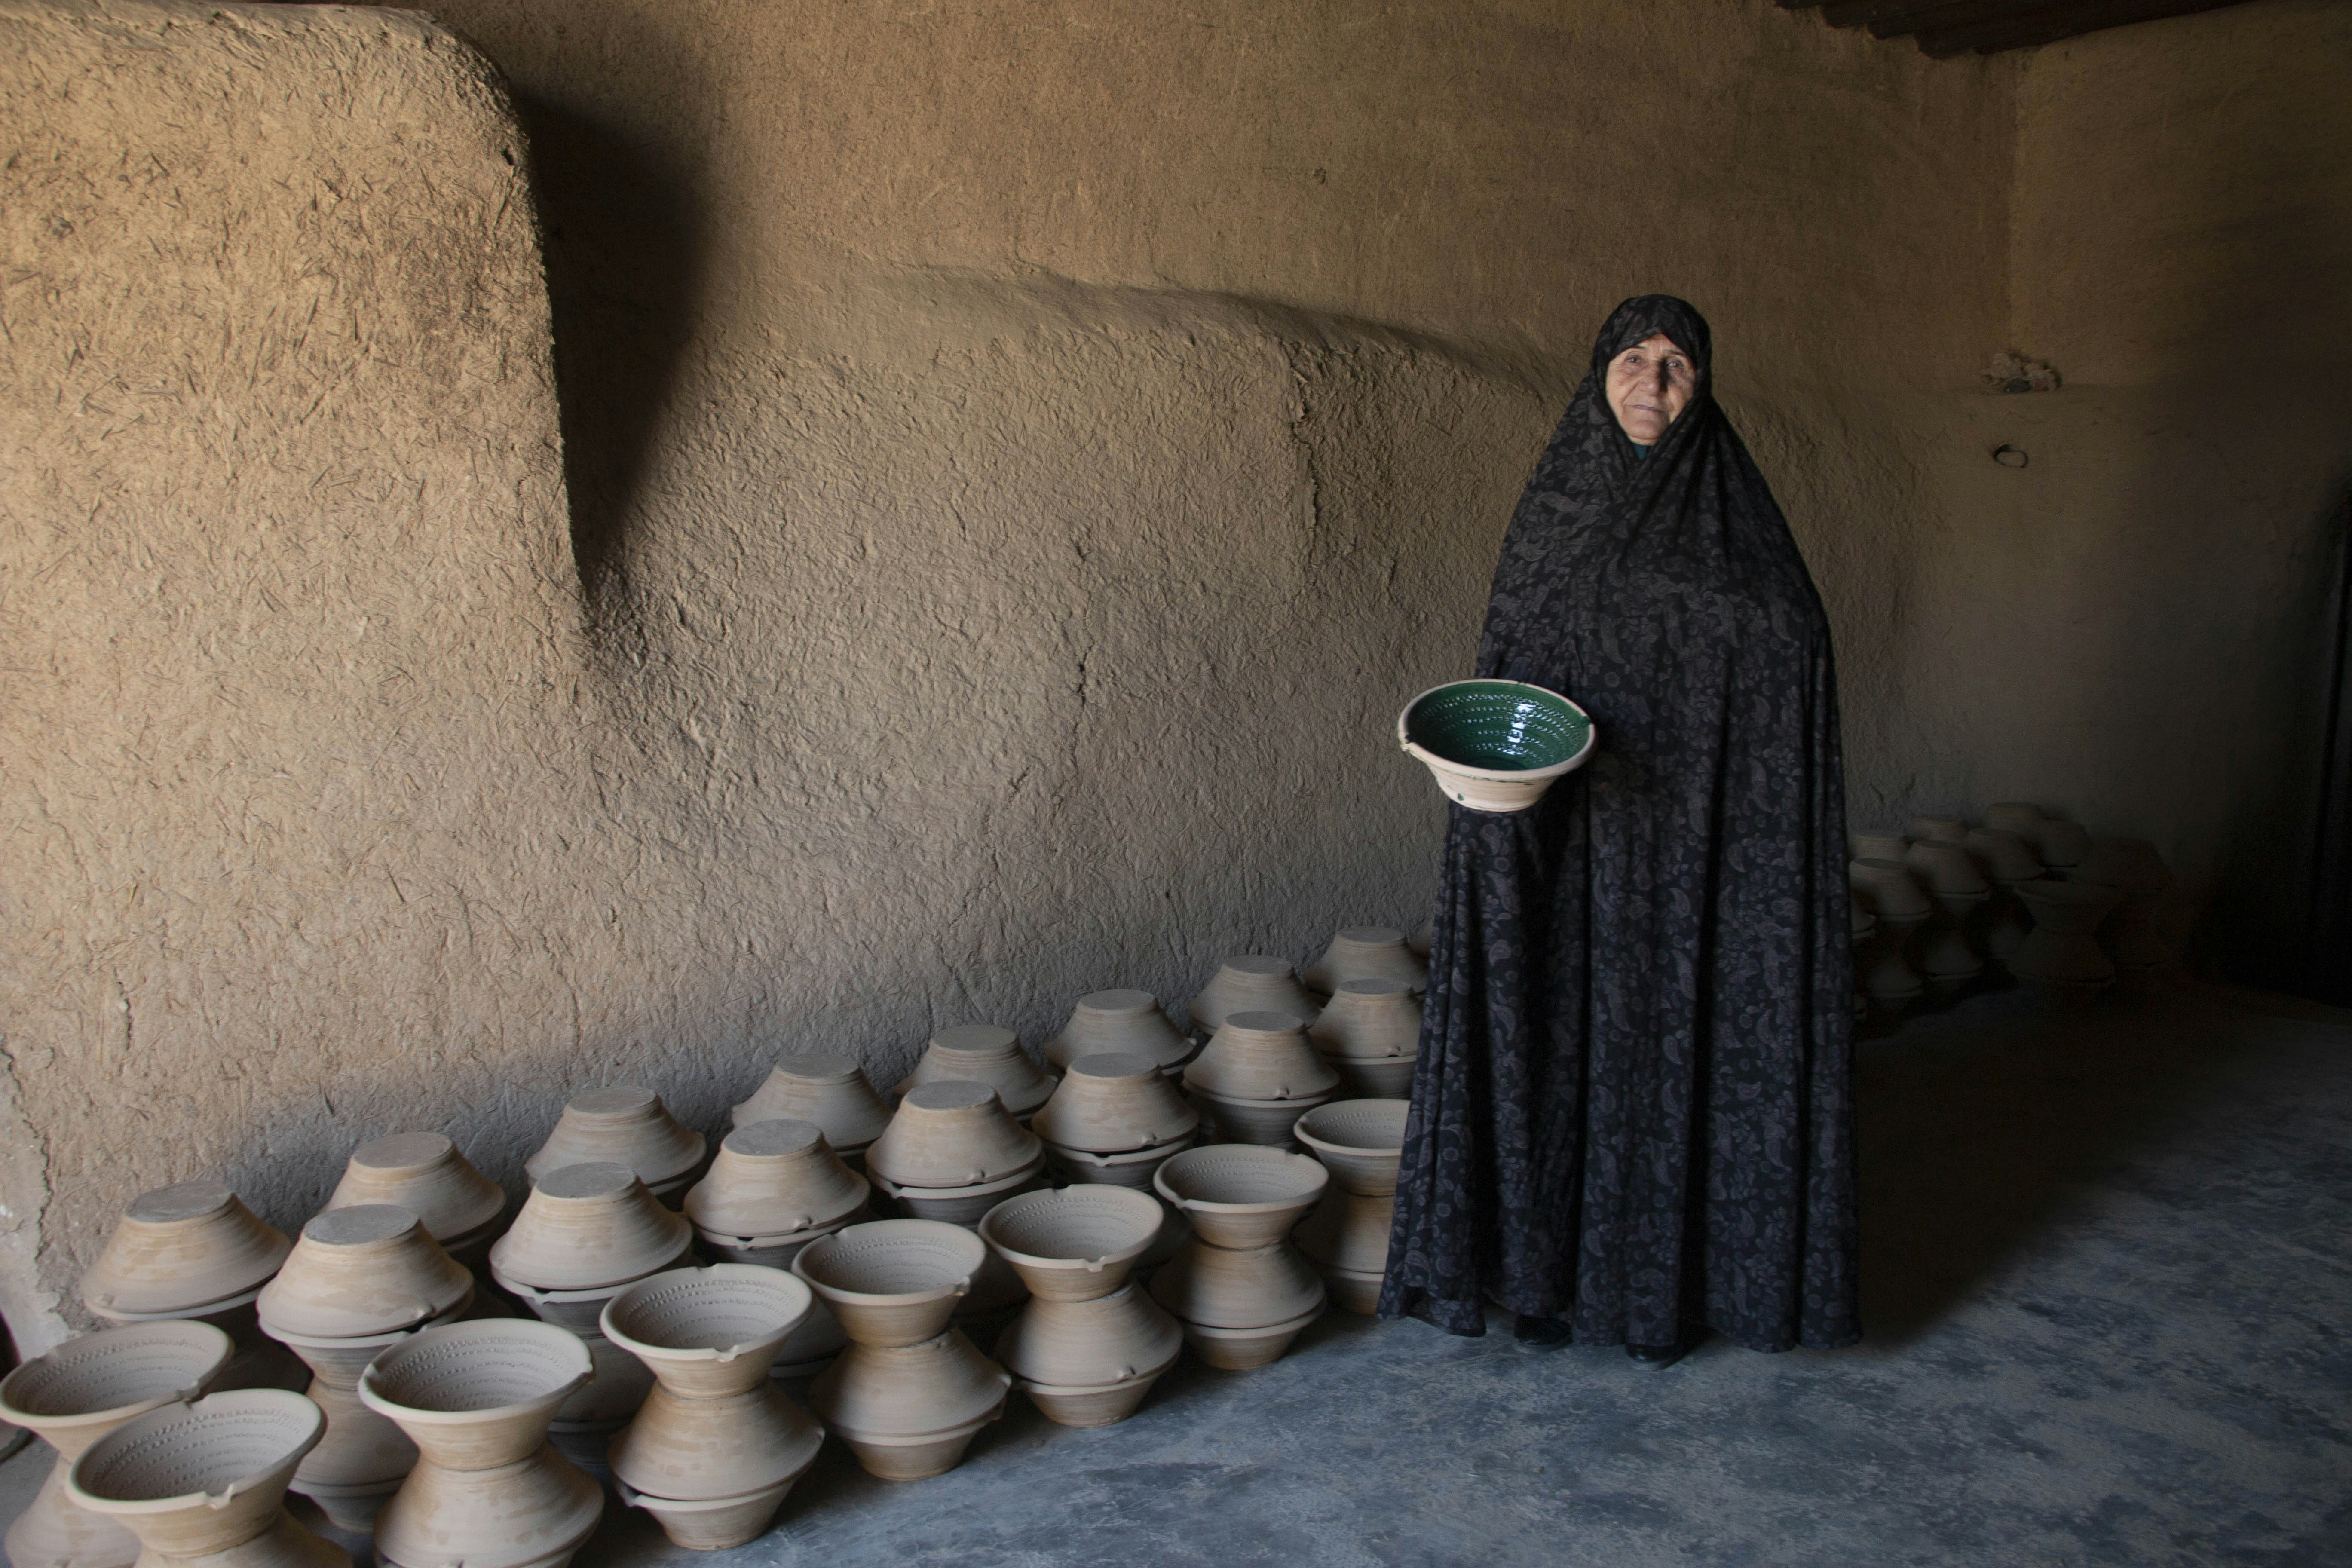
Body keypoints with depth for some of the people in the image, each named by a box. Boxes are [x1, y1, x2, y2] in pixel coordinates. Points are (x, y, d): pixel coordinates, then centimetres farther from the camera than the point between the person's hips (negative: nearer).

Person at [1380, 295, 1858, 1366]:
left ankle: (1671, 1284, 19)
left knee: (1679, 1043, 4)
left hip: (1691, 848, -1)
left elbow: (1795, 663, -1)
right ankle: (1550, 1274, 20)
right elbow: (1505, 672, 7)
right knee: (1559, 1043, 5)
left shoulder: (1737, 515, 0)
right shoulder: (1551, 509, 5)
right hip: (1570, 849, 1)